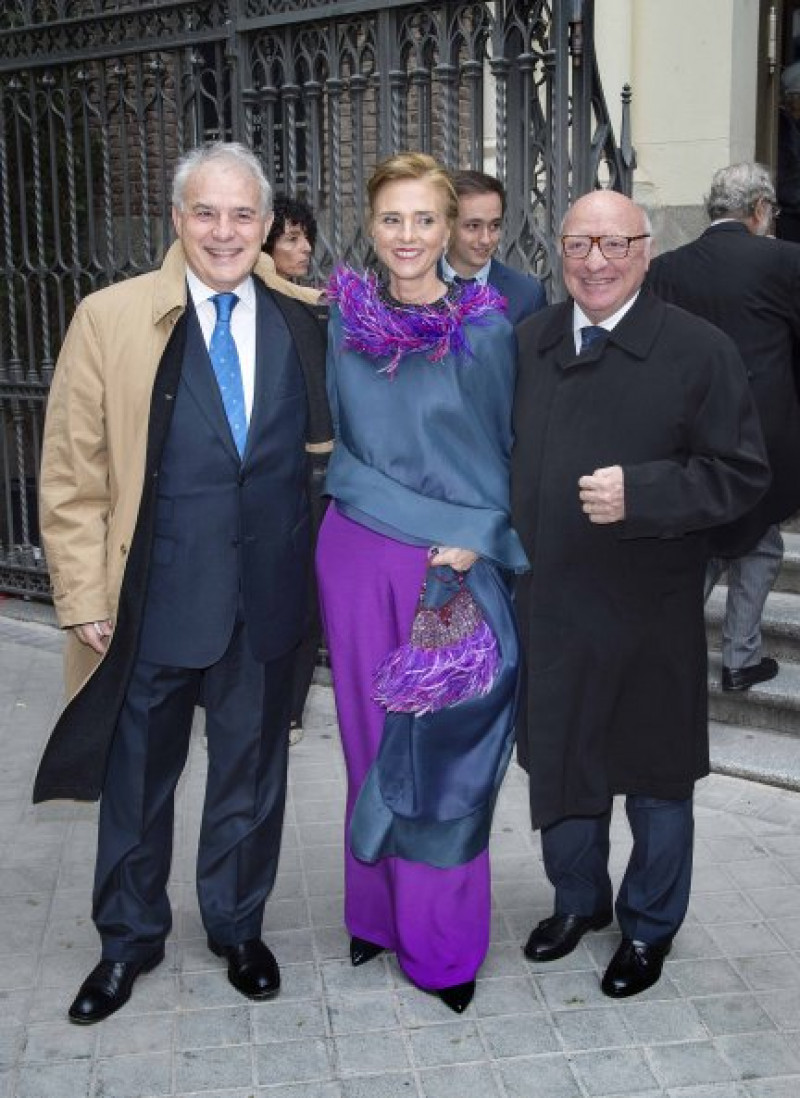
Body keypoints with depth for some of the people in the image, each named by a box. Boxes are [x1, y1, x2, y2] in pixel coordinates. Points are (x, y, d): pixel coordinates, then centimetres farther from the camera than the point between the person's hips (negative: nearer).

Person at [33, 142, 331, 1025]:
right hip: (155, 600, -1)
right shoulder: (110, 318, -6)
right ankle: (128, 940, 37)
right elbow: (72, 474, -5)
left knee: (251, 775, 17)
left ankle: (237, 927, 39)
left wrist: (316, 570, 1)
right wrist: (84, 597, -8)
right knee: (136, 778, 15)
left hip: (268, 598, 2)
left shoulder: (305, 321, 0)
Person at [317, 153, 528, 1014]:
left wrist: (476, 541, -10)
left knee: (444, 742, 4)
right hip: (357, 555, 2)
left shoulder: (487, 328, -4)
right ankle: (379, 908, 29)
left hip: (455, 562, -2)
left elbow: (504, 452, 1)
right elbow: (335, 437, 12)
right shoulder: (343, 318, 3)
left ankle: (443, 940, 20)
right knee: (370, 738, 11)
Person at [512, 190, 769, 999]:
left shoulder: (699, 350, -10)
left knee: (654, 772, 13)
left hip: (649, 613, -4)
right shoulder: (526, 343, 4)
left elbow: (740, 473, -12)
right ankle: (576, 899, 42)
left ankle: (648, 926, 35)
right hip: (546, 605, 4)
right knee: (556, 759, 17)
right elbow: (504, 456, 12)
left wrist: (640, 493, -25)